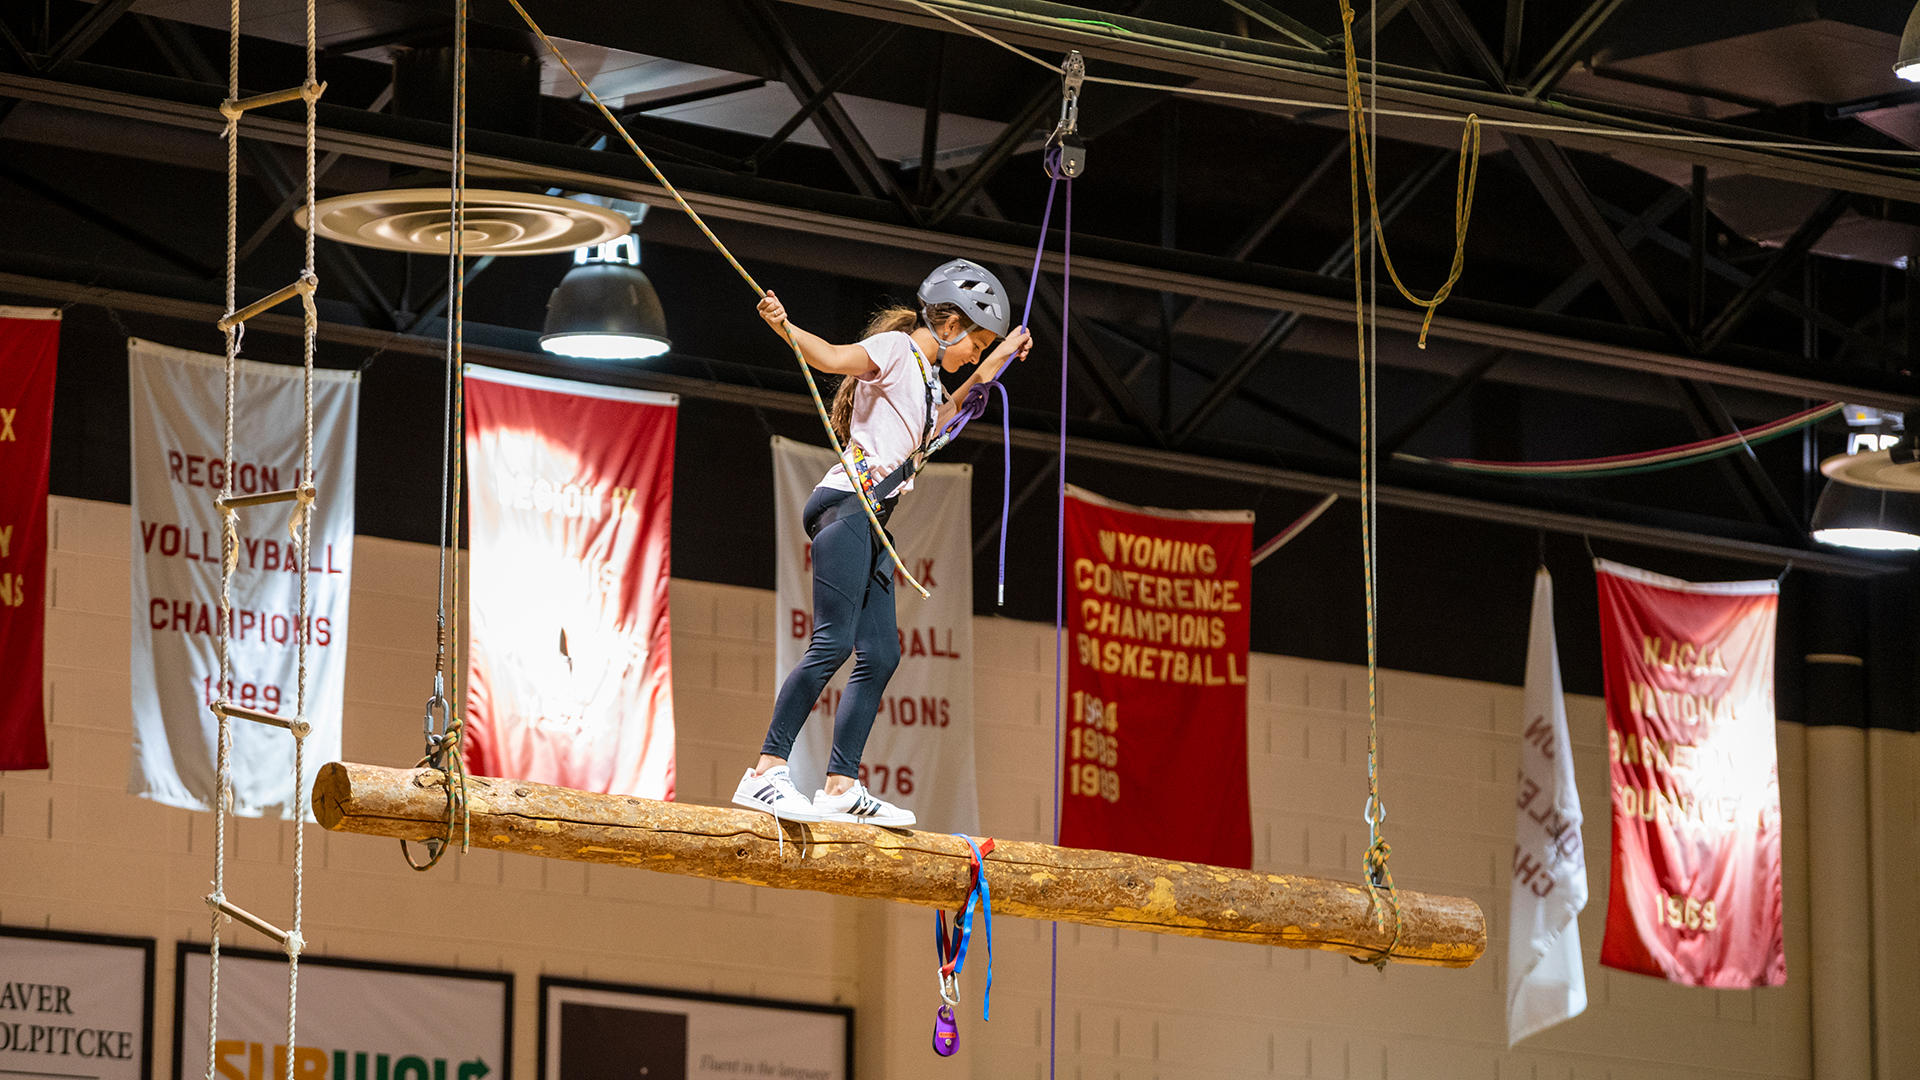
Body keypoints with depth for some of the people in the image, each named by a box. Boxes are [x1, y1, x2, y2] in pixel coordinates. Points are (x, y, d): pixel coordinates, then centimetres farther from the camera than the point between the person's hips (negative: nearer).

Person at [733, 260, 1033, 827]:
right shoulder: (894, 349, -1)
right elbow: (832, 357, -19)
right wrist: (784, 327, -38)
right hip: (846, 504, -10)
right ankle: (765, 774, -26)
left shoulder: (926, 377, 26)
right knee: (833, 643, -20)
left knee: (879, 657, 3)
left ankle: (841, 787, 1)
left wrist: (993, 366, 48)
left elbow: (943, 416, 48)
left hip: (870, 524, 10)